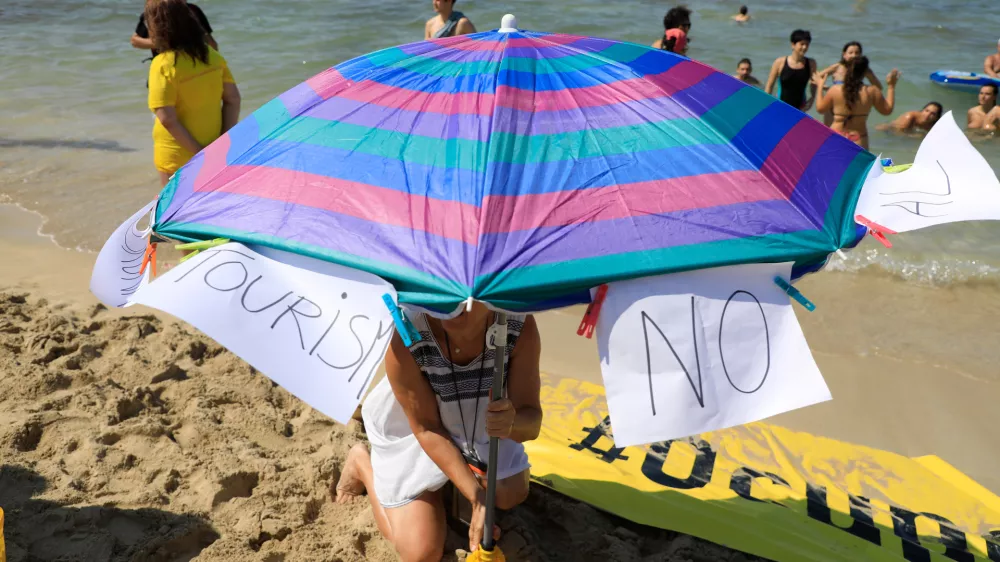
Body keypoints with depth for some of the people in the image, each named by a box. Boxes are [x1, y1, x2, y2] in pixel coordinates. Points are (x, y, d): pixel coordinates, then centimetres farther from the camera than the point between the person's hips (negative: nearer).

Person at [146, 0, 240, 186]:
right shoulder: (212, 55, -3)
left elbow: (167, 119, -24)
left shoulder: (163, 64, -19)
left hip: (177, 156, -5)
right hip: (212, 153, 5)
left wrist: (198, 152, -18)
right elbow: (233, 99, -3)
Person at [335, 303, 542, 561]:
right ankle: (363, 464, 23)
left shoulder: (521, 326, -33)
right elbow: (426, 428, -27)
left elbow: (531, 421, -28)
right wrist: (477, 497, -25)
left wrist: (512, 423, -54)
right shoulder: (404, 337, -40)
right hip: (410, 434, -3)